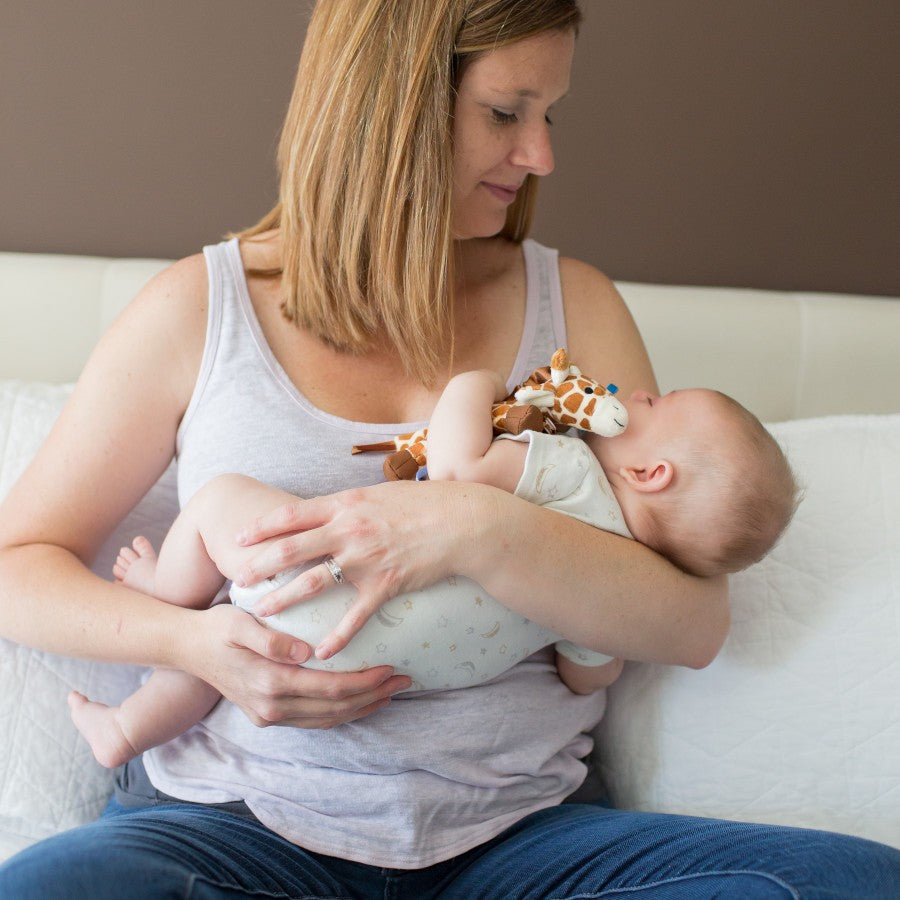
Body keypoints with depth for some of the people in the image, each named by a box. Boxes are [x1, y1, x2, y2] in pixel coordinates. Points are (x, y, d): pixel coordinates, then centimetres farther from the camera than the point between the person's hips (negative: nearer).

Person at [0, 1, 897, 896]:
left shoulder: (571, 303, 6)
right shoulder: (200, 308, 2)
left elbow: (695, 626, -3)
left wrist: (481, 529, -22)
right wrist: (191, 640, -14)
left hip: (510, 827, 2)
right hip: (241, 816, -1)